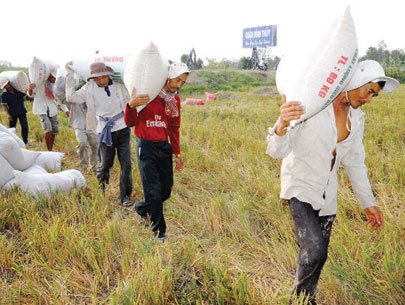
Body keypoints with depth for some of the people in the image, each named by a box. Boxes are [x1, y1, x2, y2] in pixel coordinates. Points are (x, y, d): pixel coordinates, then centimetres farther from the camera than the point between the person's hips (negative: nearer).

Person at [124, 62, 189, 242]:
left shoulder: (175, 99, 8)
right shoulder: (147, 93, -12)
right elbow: (130, 123, -10)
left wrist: (177, 154, 19)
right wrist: (131, 105, -30)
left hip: (164, 147, 6)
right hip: (146, 148, -6)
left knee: (166, 190, 11)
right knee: (154, 191, -2)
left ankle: (142, 209, 40)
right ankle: (159, 232, 15)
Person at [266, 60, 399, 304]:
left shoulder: (357, 118, 3)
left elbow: (355, 162, 14)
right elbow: (278, 151, -22)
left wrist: (368, 202, 16)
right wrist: (283, 124, -43)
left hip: (327, 195, 6)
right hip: (301, 188, -6)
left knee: (316, 255, 10)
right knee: (315, 251, -19)